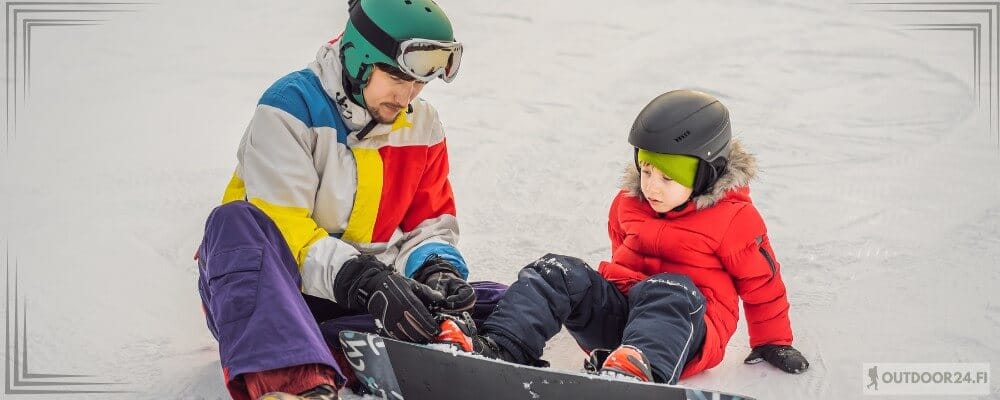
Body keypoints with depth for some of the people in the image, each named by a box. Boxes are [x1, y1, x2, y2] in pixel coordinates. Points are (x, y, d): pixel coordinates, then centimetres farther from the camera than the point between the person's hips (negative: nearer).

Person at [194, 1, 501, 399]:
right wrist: (363, 281, -34)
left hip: (364, 293, 6)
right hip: (268, 292, -6)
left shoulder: (422, 125, 7)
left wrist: (436, 270, -14)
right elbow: (280, 225, -21)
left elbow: (430, 222, 11)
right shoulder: (291, 105, -12)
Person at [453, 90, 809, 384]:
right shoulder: (629, 202, 11)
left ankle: (635, 370, -73)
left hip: (685, 324, -6)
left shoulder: (734, 218, -6)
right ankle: (500, 348, -39)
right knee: (558, 272, -17)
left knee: (668, 291, -41)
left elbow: (762, 282, 3)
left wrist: (774, 343, 10)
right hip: (619, 306, 6)